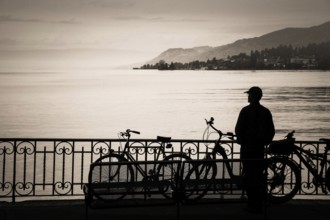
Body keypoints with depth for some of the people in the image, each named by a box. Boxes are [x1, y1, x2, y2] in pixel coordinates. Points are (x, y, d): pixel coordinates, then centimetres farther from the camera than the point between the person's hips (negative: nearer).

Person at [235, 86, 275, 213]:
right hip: (260, 148, 5)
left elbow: (238, 129, -10)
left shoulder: (246, 111, -9)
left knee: (249, 176, -1)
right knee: (259, 176, 11)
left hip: (247, 147, -5)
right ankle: (259, 205, 15)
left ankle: (252, 205, -2)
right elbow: (271, 131, 9)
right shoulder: (266, 112, 7)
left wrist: (241, 140, 4)